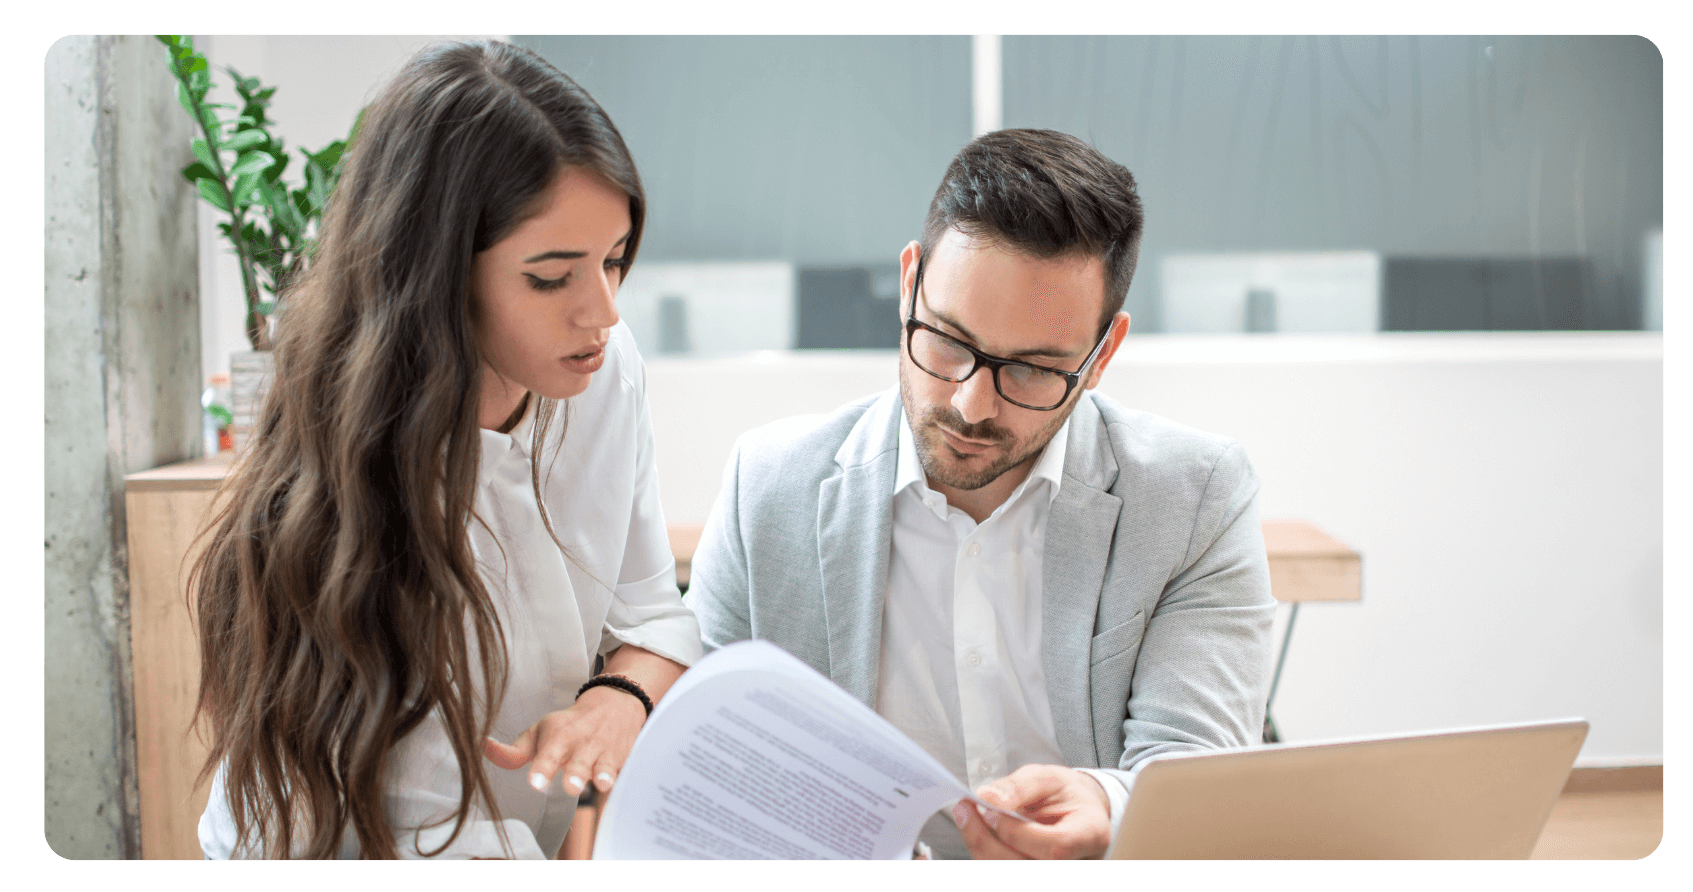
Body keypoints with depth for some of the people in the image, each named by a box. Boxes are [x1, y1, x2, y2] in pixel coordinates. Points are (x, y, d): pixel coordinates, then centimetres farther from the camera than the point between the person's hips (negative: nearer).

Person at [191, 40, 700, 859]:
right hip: (352, 845, -3)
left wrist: (619, 699, -16)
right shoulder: (342, 496, -24)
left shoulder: (608, 374, -7)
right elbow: (426, 833, -24)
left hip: (532, 834, 3)